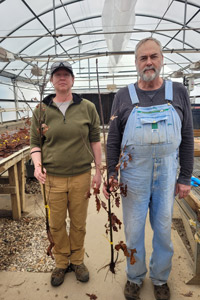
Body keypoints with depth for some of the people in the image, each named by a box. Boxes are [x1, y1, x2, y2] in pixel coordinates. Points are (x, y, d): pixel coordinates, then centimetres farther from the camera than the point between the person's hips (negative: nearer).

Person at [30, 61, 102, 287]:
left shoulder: (87, 108, 1)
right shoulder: (41, 110, 2)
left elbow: (95, 140, 4)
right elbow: (35, 143, 6)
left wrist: (98, 171, 3)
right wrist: (37, 165, -12)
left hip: (81, 176, 0)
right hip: (53, 177, 1)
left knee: (78, 223, 14)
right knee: (56, 224, 14)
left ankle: (77, 261, 40)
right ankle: (61, 263, 39)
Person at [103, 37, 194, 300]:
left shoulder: (178, 93, 2)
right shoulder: (123, 96, 0)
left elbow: (187, 138, 3)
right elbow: (113, 140, 1)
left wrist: (185, 177, 1)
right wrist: (111, 175, -5)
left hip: (167, 174, 1)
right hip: (134, 175, 0)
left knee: (164, 230, 15)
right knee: (133, 230, 12)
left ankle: (160, 278, 41)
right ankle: (135, 277, 39)